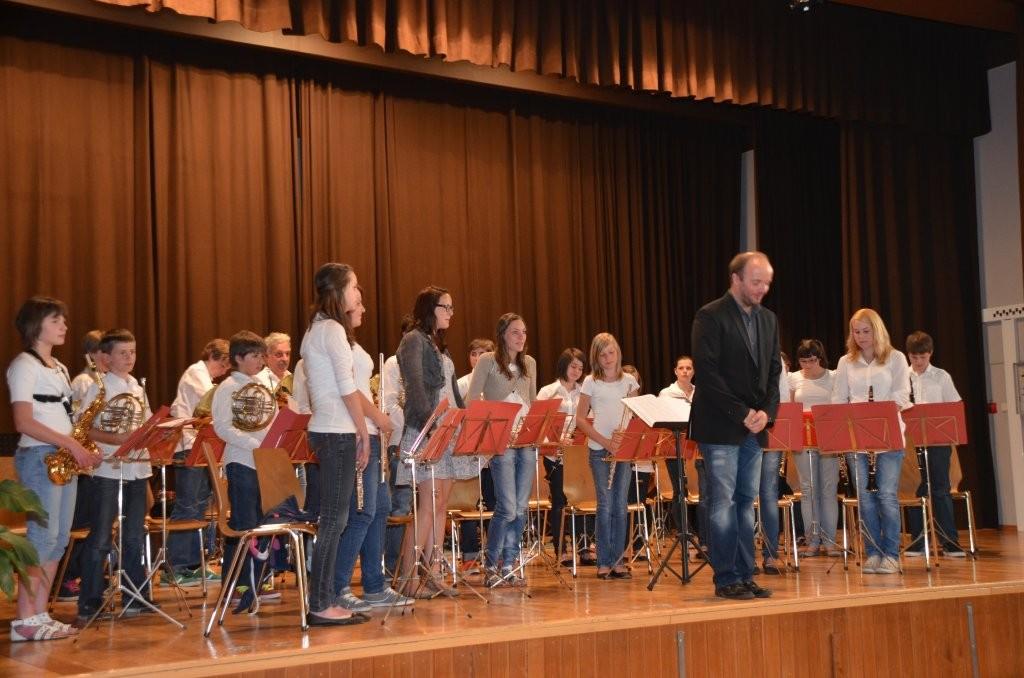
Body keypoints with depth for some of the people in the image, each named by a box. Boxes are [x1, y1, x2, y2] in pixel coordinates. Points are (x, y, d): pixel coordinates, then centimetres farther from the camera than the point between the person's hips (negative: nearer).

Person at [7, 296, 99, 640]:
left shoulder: (59, 368, 20)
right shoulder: (24, 365, -6)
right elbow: (24, 423, -15)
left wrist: (80, 449, 4)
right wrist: (71, 445, -19)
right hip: (39, 457, -9)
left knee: (58, 540, 7)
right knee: (42, 537, -11)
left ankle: (40, 615, 12)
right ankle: (24, 621, -7)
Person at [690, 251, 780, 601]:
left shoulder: (768, 320, 13)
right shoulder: (711, 317, -9)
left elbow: (774, 372, 14)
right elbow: (706, 374, -15)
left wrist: (766, 412, -2)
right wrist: (741, 414, -15)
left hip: (754, 427, 7)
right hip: (720, 428, -6)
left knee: (746, 502, 9)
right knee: (724, 502, -3)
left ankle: (745, 576, 15)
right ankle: (726, 579, 3)